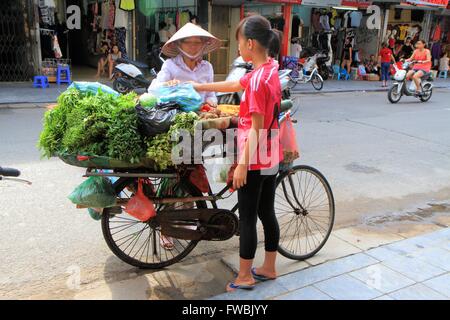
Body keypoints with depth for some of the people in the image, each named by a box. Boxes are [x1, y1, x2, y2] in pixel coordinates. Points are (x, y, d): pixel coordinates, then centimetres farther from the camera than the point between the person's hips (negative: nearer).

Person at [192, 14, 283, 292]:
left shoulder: (258, 78, -21)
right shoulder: (270, 69, 7)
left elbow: (257, 128, -22)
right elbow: (234, 85, 19)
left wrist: (243, 164, -18)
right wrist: (198, 86, 24)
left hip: (255, 160, -9)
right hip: (271, 157, 9)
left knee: (247, 218, 5)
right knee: (267, 213, 18)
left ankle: (245, 276, 19)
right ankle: (269, 268, 32)